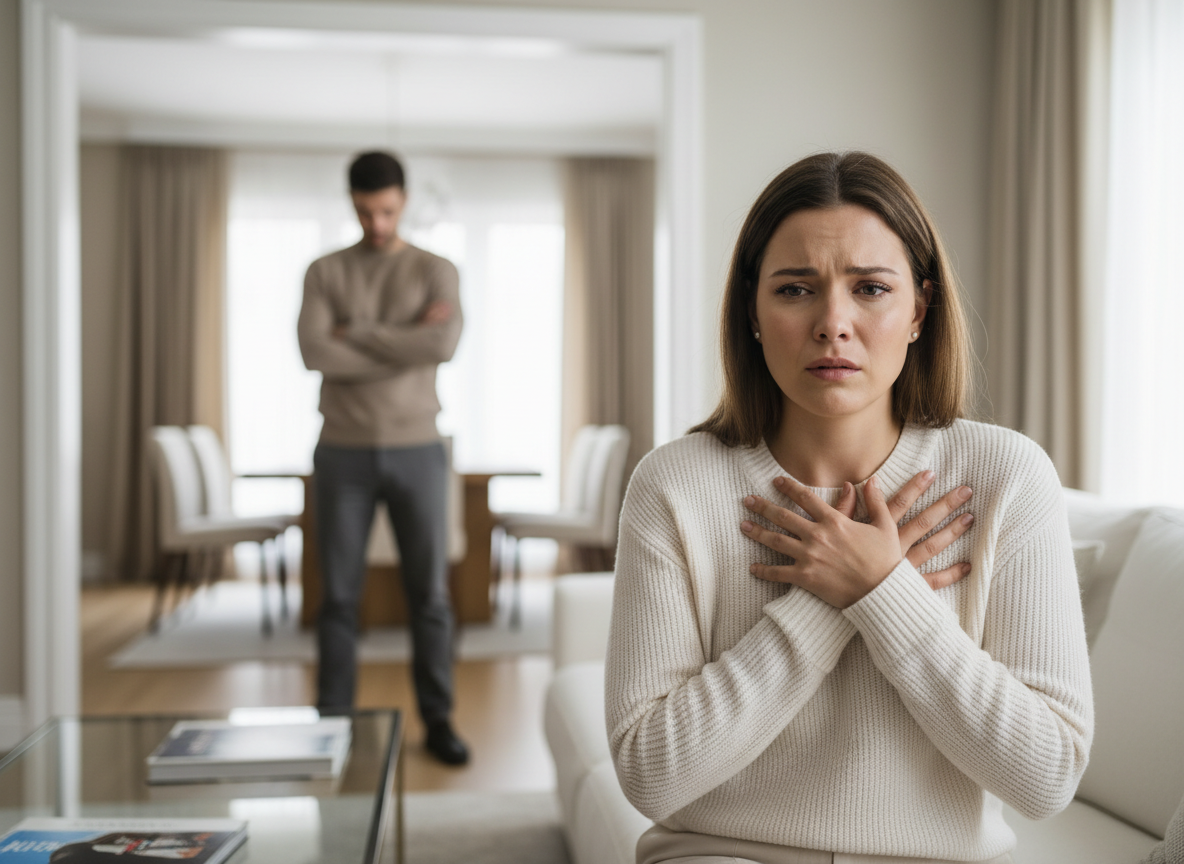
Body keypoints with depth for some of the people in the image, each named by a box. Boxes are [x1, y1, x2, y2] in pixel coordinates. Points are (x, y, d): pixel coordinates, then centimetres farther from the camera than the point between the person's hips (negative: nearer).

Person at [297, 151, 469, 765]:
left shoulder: (436, 270, 4)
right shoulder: (324, 272, 5)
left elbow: (443, 345, -16)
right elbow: (314, 352, -13)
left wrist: (357, 332, -12)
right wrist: (405, 344, -14)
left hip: (416, 451, 0)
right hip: (343, 453, 0)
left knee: (430, 592, 4)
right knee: (338, 594, 5)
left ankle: (438, 721, 16)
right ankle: (332, 722, 17)